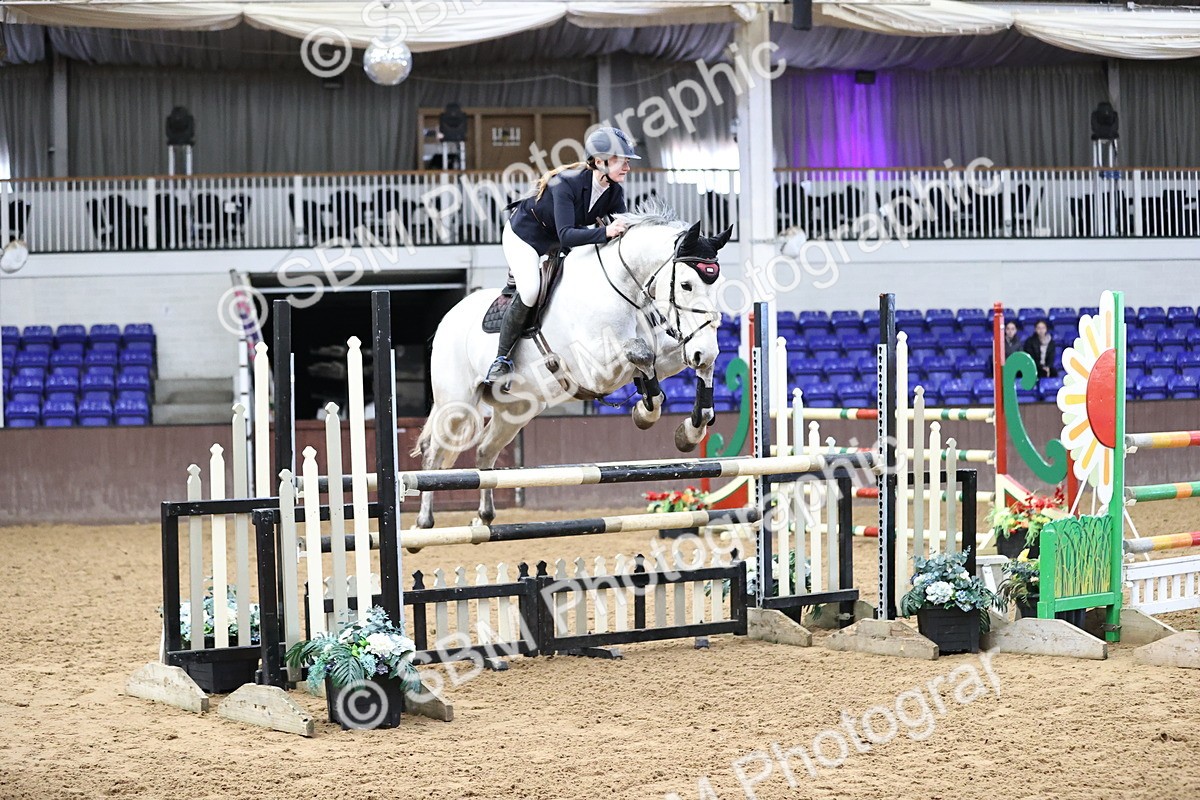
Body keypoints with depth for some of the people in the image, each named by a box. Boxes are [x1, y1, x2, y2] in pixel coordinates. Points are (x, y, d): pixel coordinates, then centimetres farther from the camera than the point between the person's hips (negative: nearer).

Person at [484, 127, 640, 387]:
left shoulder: (614, 192, -15)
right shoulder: (567, 183, -35)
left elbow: (622, 229, -12)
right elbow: (565, 235, -44)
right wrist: (604, 232, -56)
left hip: (555, 244, 7)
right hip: (523, 235, -7)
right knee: (530, 290, -28)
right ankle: (502, 358, -13)